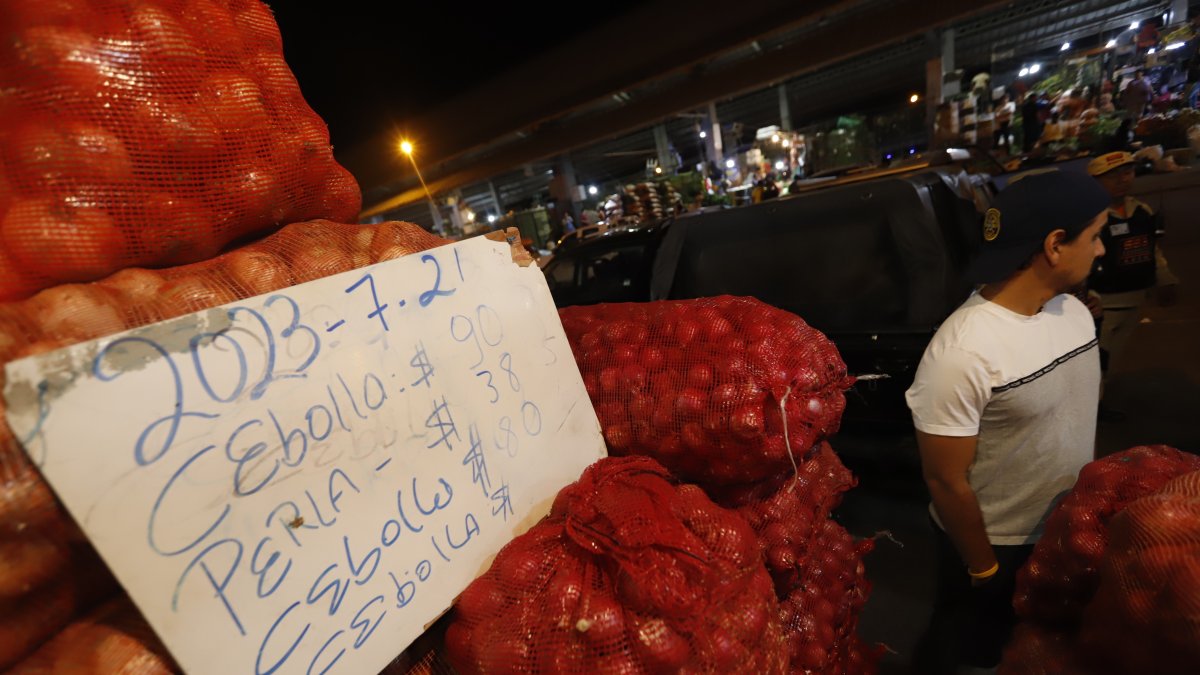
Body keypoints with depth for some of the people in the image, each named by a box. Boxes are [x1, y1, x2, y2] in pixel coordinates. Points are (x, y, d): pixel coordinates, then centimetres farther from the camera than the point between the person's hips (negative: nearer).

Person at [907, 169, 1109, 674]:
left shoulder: (1073, 310, -9)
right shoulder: (962, 352, -33)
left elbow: (1081, 407, 7)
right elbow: (945, 481, -25)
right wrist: (983, 568, -12)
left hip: (1071, 530, 6)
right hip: (995, 542, -6)